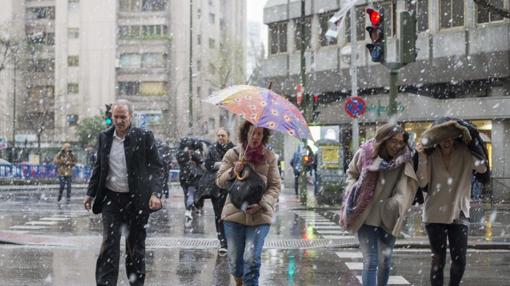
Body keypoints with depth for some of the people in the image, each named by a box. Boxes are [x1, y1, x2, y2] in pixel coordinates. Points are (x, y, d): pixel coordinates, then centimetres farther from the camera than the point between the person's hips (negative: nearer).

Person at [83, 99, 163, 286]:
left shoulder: (144, 137, -4)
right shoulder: (104, 137, 7)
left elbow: (156, 167, -5)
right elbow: (98, 167, 15)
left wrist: (155, 193, -16)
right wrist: (91, 194, 14)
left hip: (137, 200, -2)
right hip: (111, 199, 2)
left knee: (136, 245, 9)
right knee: (109, 243, -6)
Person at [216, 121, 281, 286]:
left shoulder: (269, 157, 4)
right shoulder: (232, 154, 5)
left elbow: (275, 186, 2)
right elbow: (219, 182, 5)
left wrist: (262, 203, -14)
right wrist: (233, 172, -14)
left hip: (259, 215, -1)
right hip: (234, 213, 1)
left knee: (251, 259, -14)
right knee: (235, 259, 9)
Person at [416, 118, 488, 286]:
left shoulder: (465, 154, -2)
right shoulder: (431, 156, -2)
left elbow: (482, 168, -13)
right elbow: (423, 182, -7)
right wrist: (421, 157, -16)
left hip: (459, 214, 1)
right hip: (435, 215, -1)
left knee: (459, 260, 2)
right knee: (438, 260, 1)